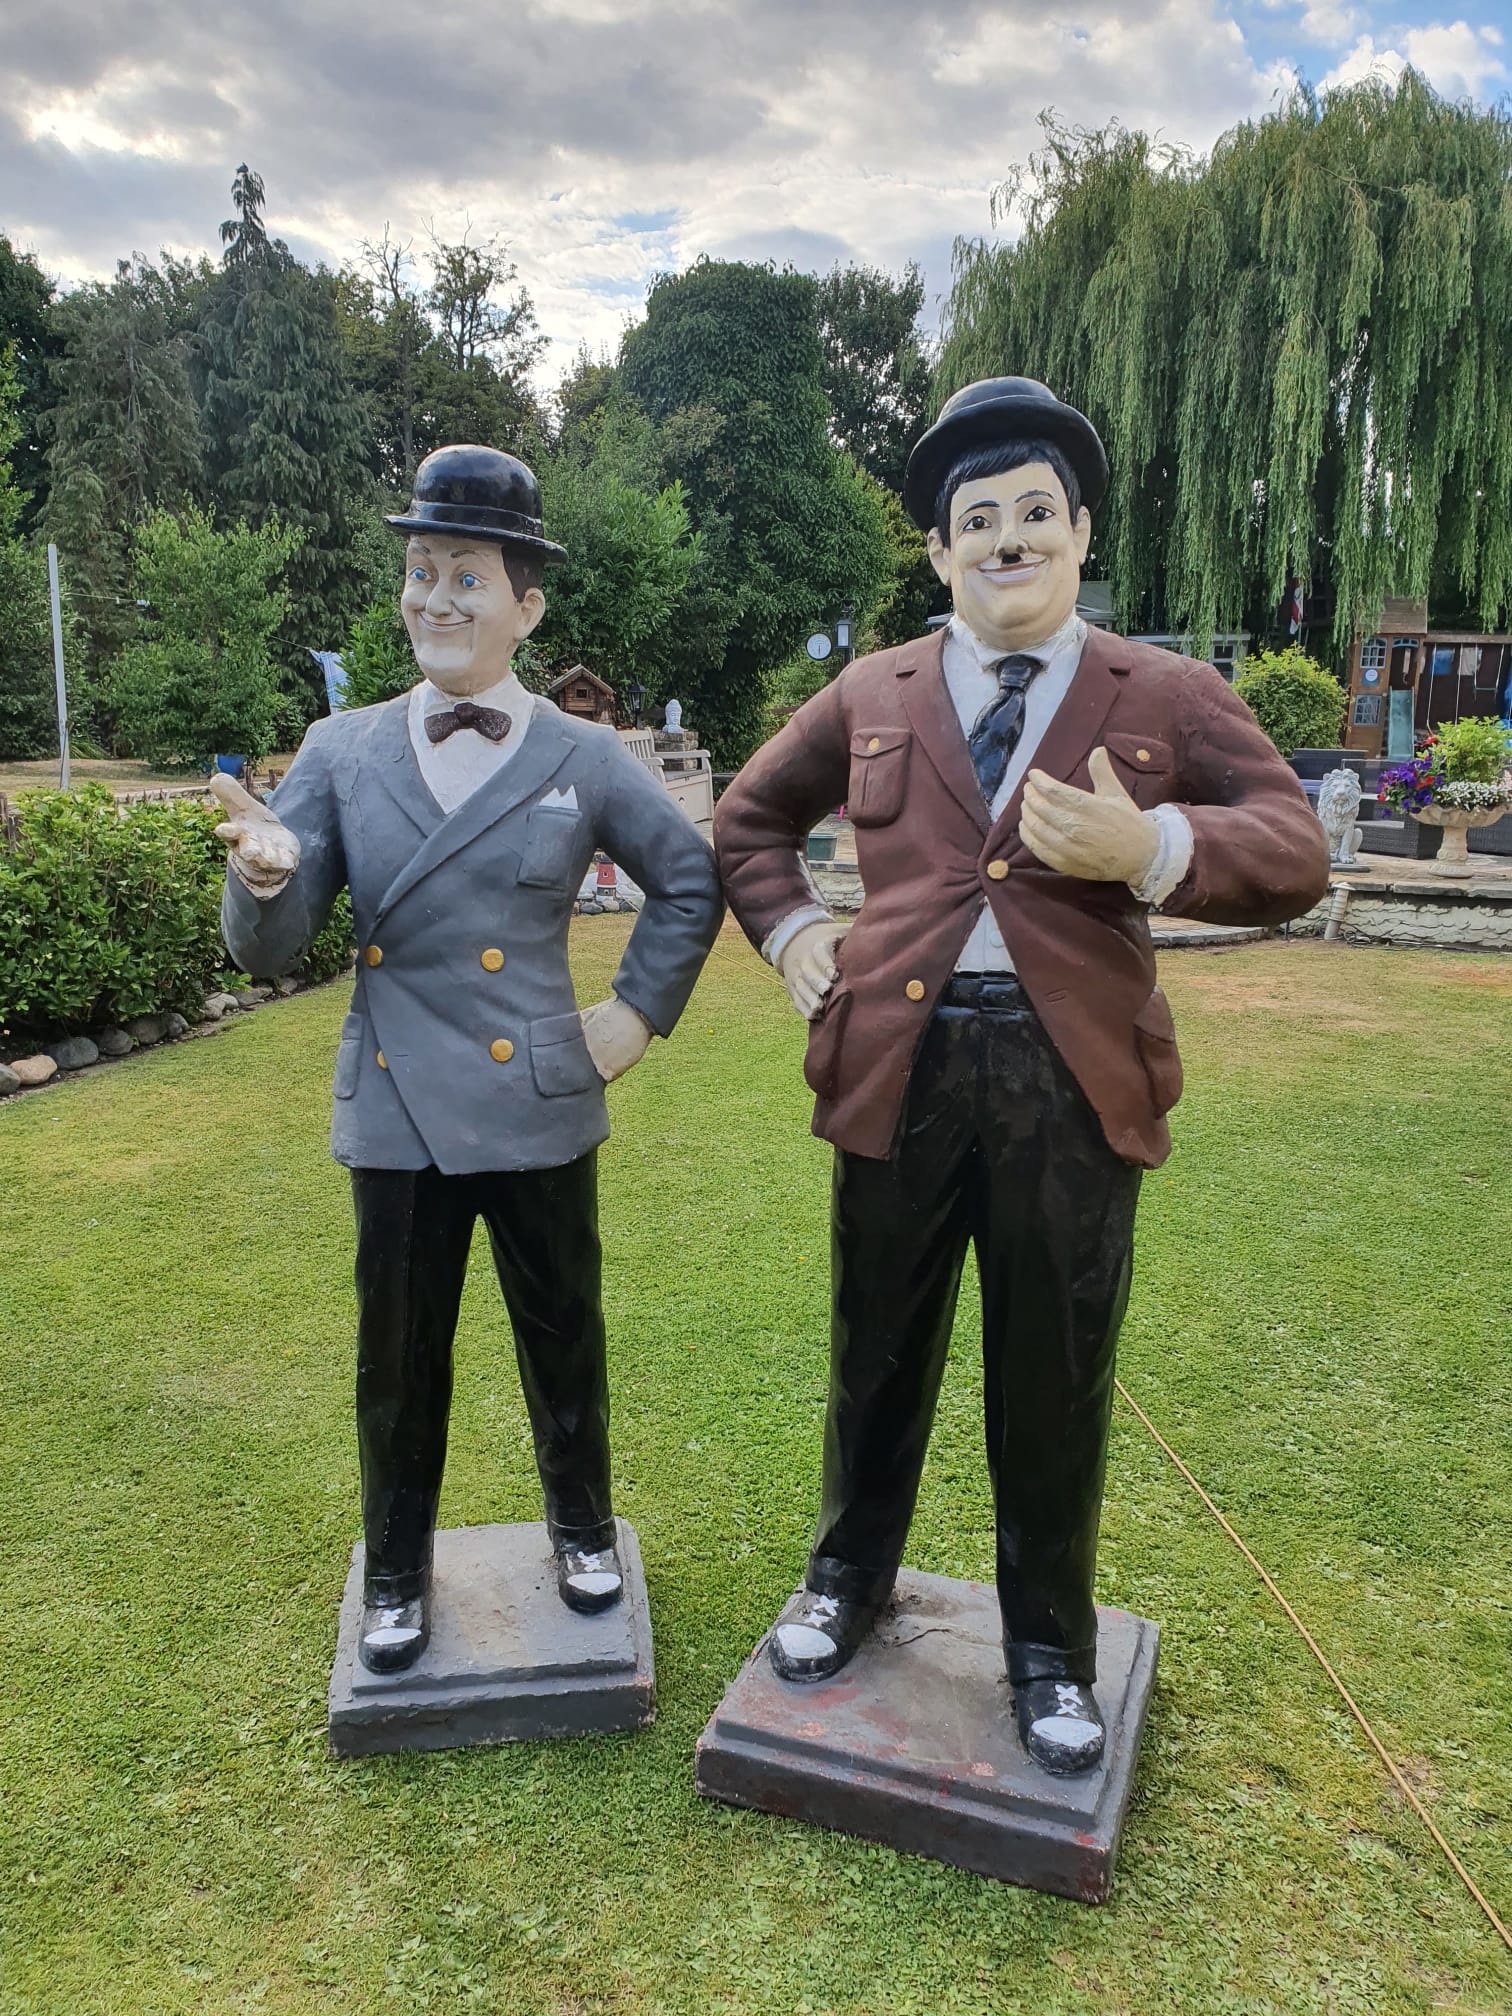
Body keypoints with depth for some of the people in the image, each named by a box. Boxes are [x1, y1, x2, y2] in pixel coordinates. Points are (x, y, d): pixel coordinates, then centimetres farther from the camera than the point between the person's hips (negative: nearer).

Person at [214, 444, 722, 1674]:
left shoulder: (585, 761, -2)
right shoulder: (339, 753, 1)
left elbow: (692, 883, 10)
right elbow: (269, 951, -4)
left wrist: (640, 1011, 2)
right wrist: (267, 876, -26)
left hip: (539, 1109, -1)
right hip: (395, 1112, 1)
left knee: (563, 1340, 15)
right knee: (399, 1363, 14)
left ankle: (582, 1528, 40)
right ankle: (397, 1574, 37)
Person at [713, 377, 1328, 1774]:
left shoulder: (1171, 698, 4)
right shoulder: (870, 697, 9)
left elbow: (1296, 858, -3)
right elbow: (750, 817, 22)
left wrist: (1153, 850, -22)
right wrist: (791, 929, 5)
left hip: (1074, 1080, -1)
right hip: (900, 1067, 2)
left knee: (1056, 1382, 11)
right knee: (879, 1355, 16)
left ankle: (1050, 1648, 34)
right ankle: (848, 1579, 42)